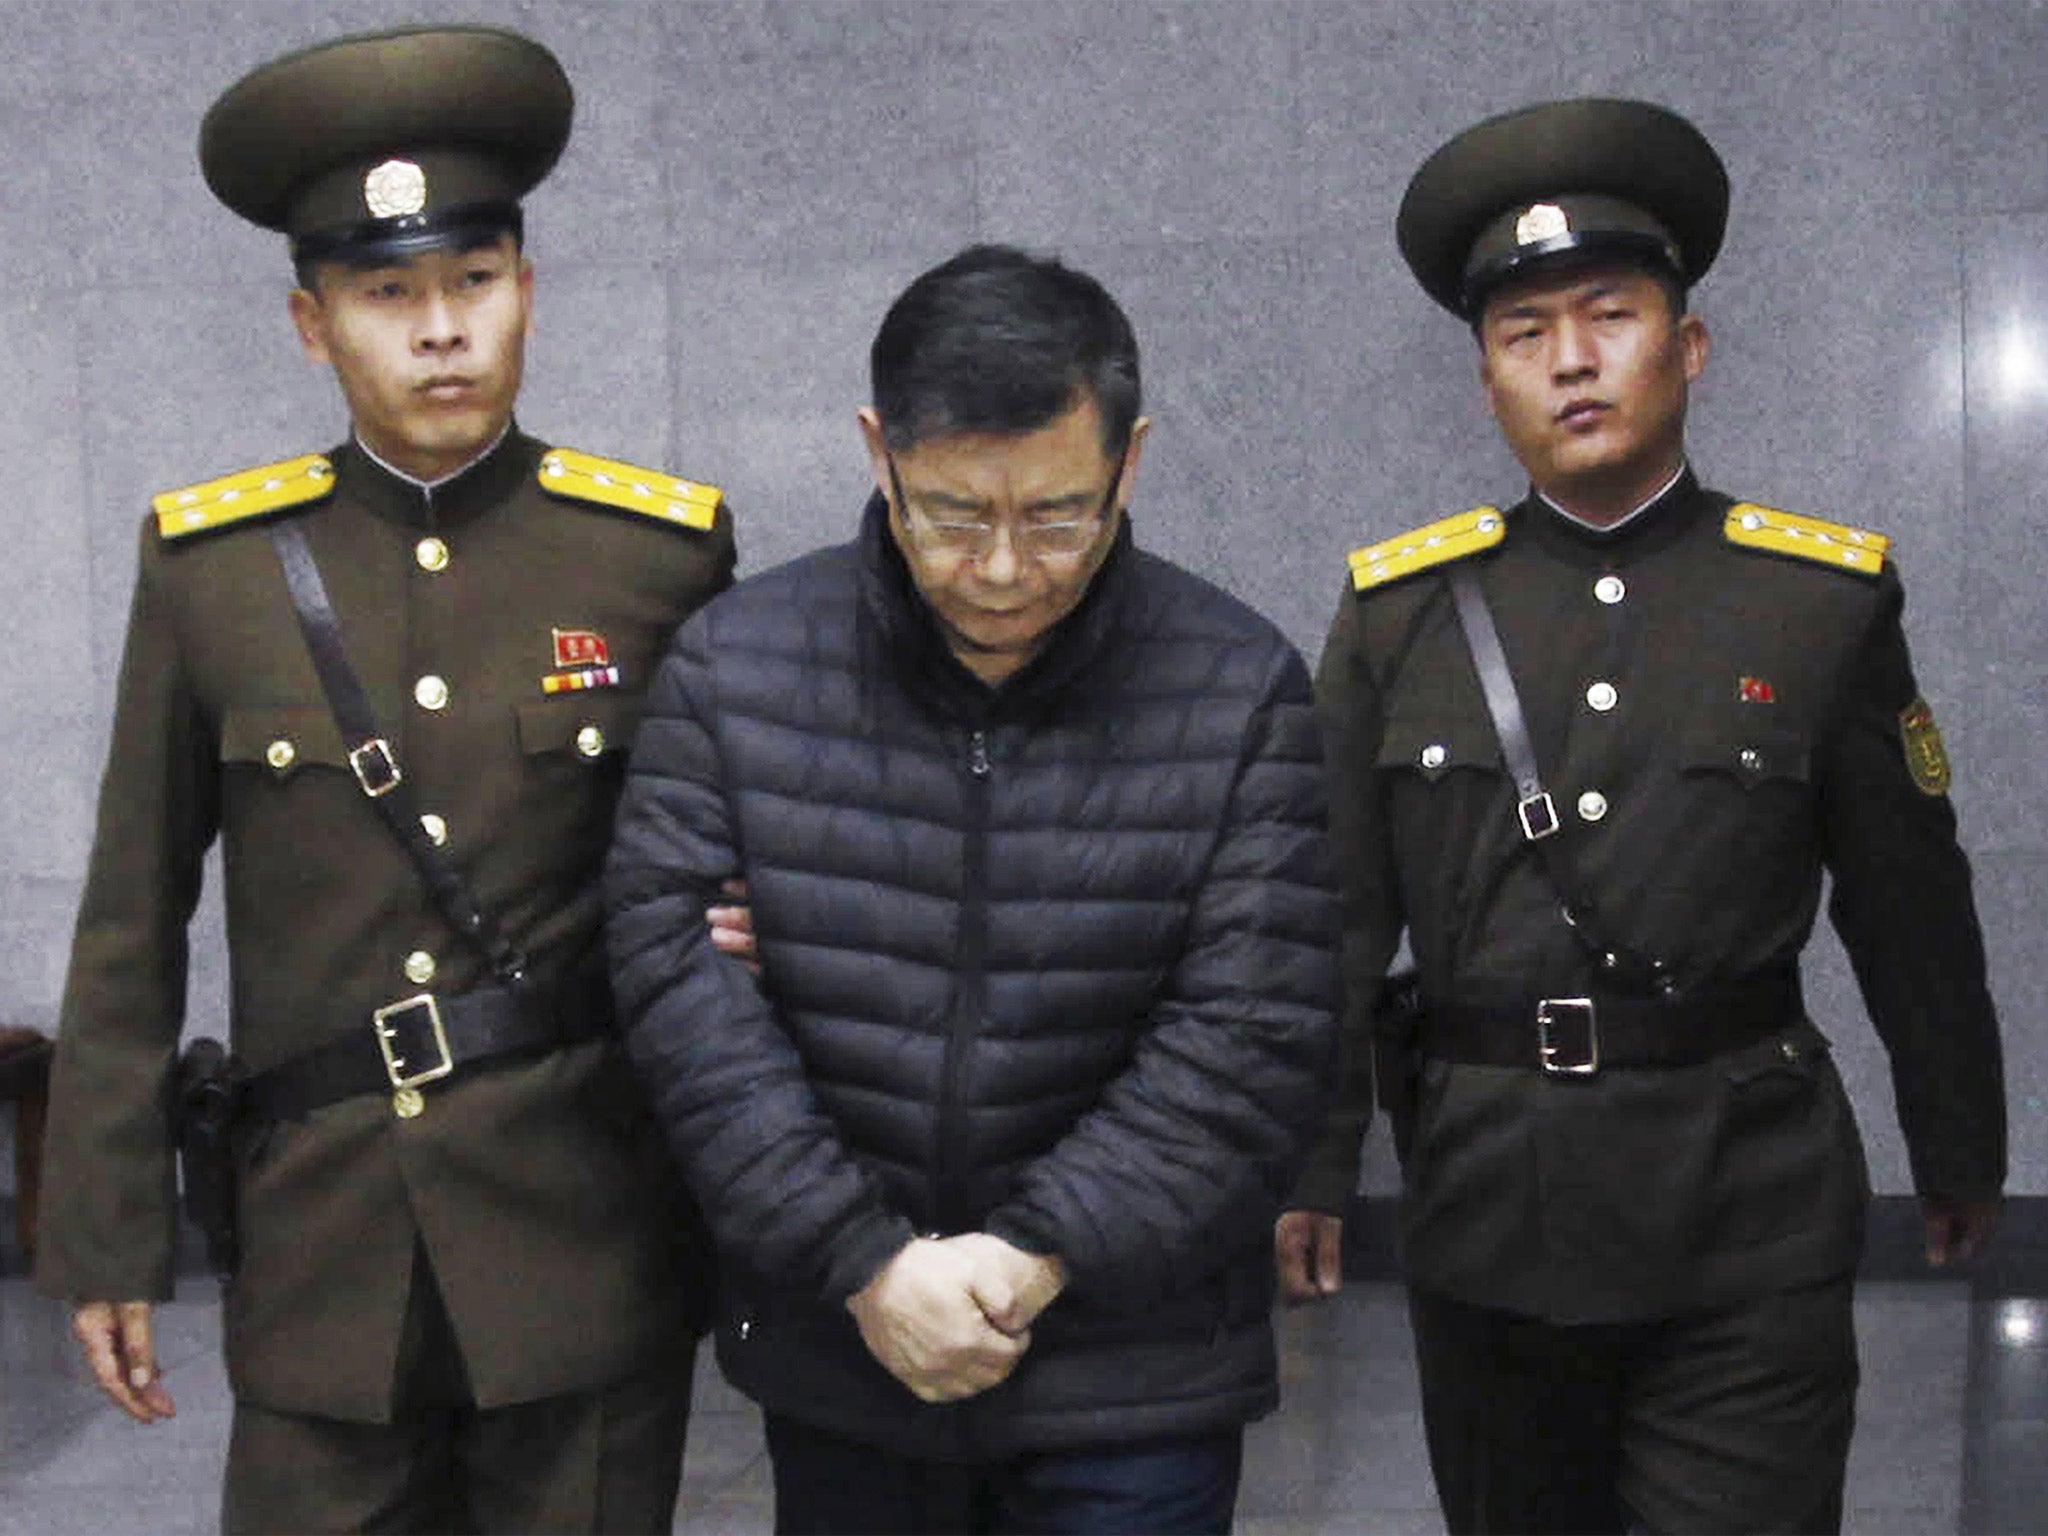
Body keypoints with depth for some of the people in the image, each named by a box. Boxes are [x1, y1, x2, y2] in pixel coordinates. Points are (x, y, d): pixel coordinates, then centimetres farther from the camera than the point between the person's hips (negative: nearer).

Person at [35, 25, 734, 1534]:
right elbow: (134, 924, 4)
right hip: (326, 1256, 1)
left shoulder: (664, 547, -2)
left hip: (589, 1250, 0)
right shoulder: (210, 564, -1)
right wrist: (105, 1237, 5)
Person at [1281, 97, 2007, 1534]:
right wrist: (1307, 1166, -1)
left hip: (1748, 1214, -2)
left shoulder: (1826, 596, 0)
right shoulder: (1398, 608, 2)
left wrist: (1961, 1148, 13)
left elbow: (1913, 912, 6)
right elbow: (1335, 915, 3)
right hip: (1484, 1202, 2)